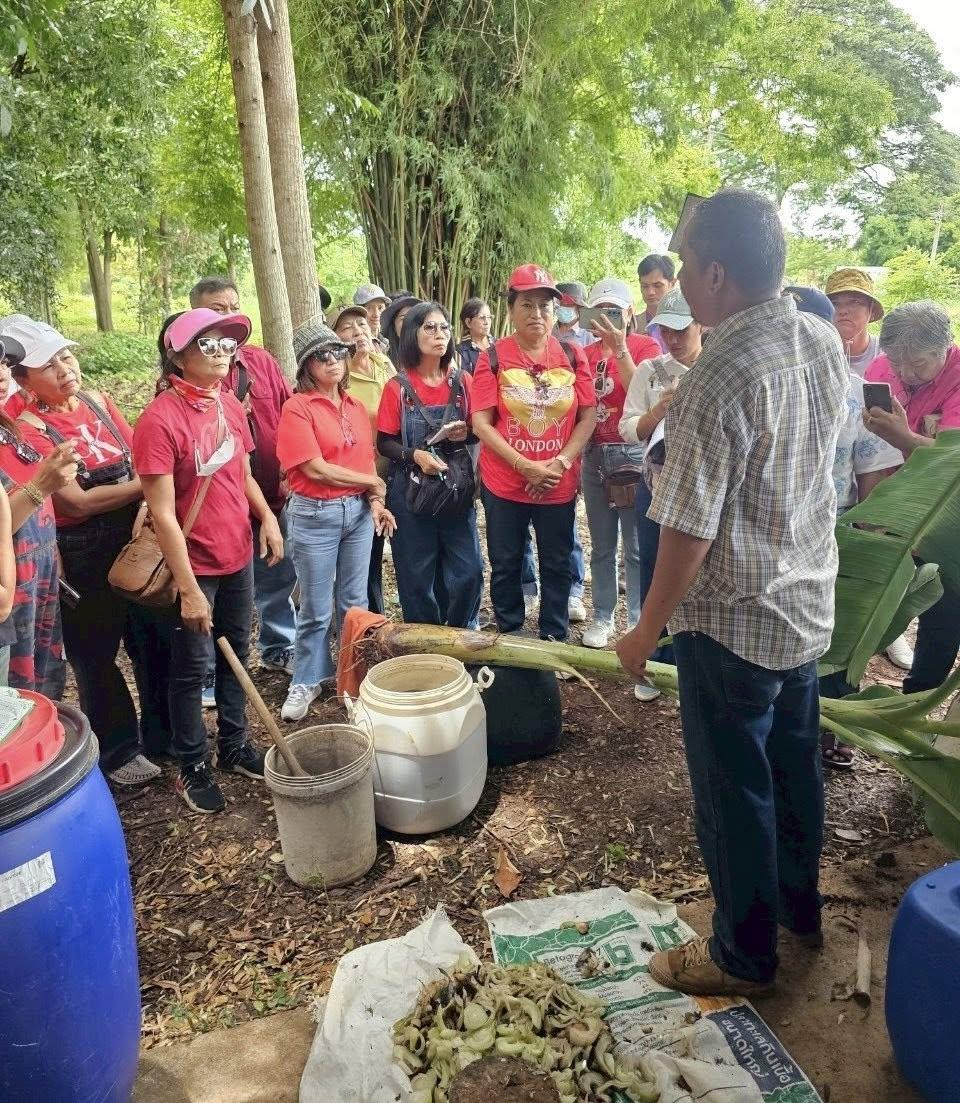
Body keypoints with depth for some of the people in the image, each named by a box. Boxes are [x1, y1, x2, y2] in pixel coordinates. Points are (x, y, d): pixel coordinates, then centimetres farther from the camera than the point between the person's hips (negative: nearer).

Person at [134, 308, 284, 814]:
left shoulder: (230, 405, 1)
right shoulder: (160, 419, -20)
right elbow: (162, 514, -21)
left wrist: (267, 516, -4)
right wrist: (189, 589, -21)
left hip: (238, 555, 7)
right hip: (194, 564, -6)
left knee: (235, 653, 18)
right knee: (191, 668, 8)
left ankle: (234, 746, 37)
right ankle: (192, 768, 27)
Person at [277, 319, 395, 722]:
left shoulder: (356, 407, 9)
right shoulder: (297, 408, -10)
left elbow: (366, 461, 11)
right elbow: (315, 468, -17)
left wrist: (375, 502, -6)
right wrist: (373, 482, -9)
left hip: (359, 511, 5)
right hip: (315, 515, -5)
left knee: (355, 601, 15)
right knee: (316, 608, 6)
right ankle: (307, 681, 24)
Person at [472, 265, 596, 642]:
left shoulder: (572, 355, 2)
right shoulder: (493, 357, -4)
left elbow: (588, 416, 0)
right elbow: (481, 422, -9)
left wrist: (562, 462, -13)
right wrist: (525, 466, -16)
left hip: (560, 484, 2)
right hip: (504, 483, -1)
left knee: (557, 566, 12)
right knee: (505, 566, 9)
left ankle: (554, 640, 28)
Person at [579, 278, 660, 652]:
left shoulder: (646, 346, -2)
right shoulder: (588, 353, 10)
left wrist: (620, 348, -22)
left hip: (633, 454, -4)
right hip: (593, 455, 5)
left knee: (636, 546, 0)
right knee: (601, 545, 11)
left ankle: (638, 620, 11)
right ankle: (602, 617, 21)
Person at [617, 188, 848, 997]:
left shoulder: (719, 380, -26)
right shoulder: (826, 342, -1)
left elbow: (690, 532, -23)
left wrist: (647, 632, -10)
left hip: (730, 622, -8)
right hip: (809, 603, 8)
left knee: (734, 790, 10)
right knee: (795, 765, 24)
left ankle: (745, 954, 30)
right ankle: (801, 907, 45)